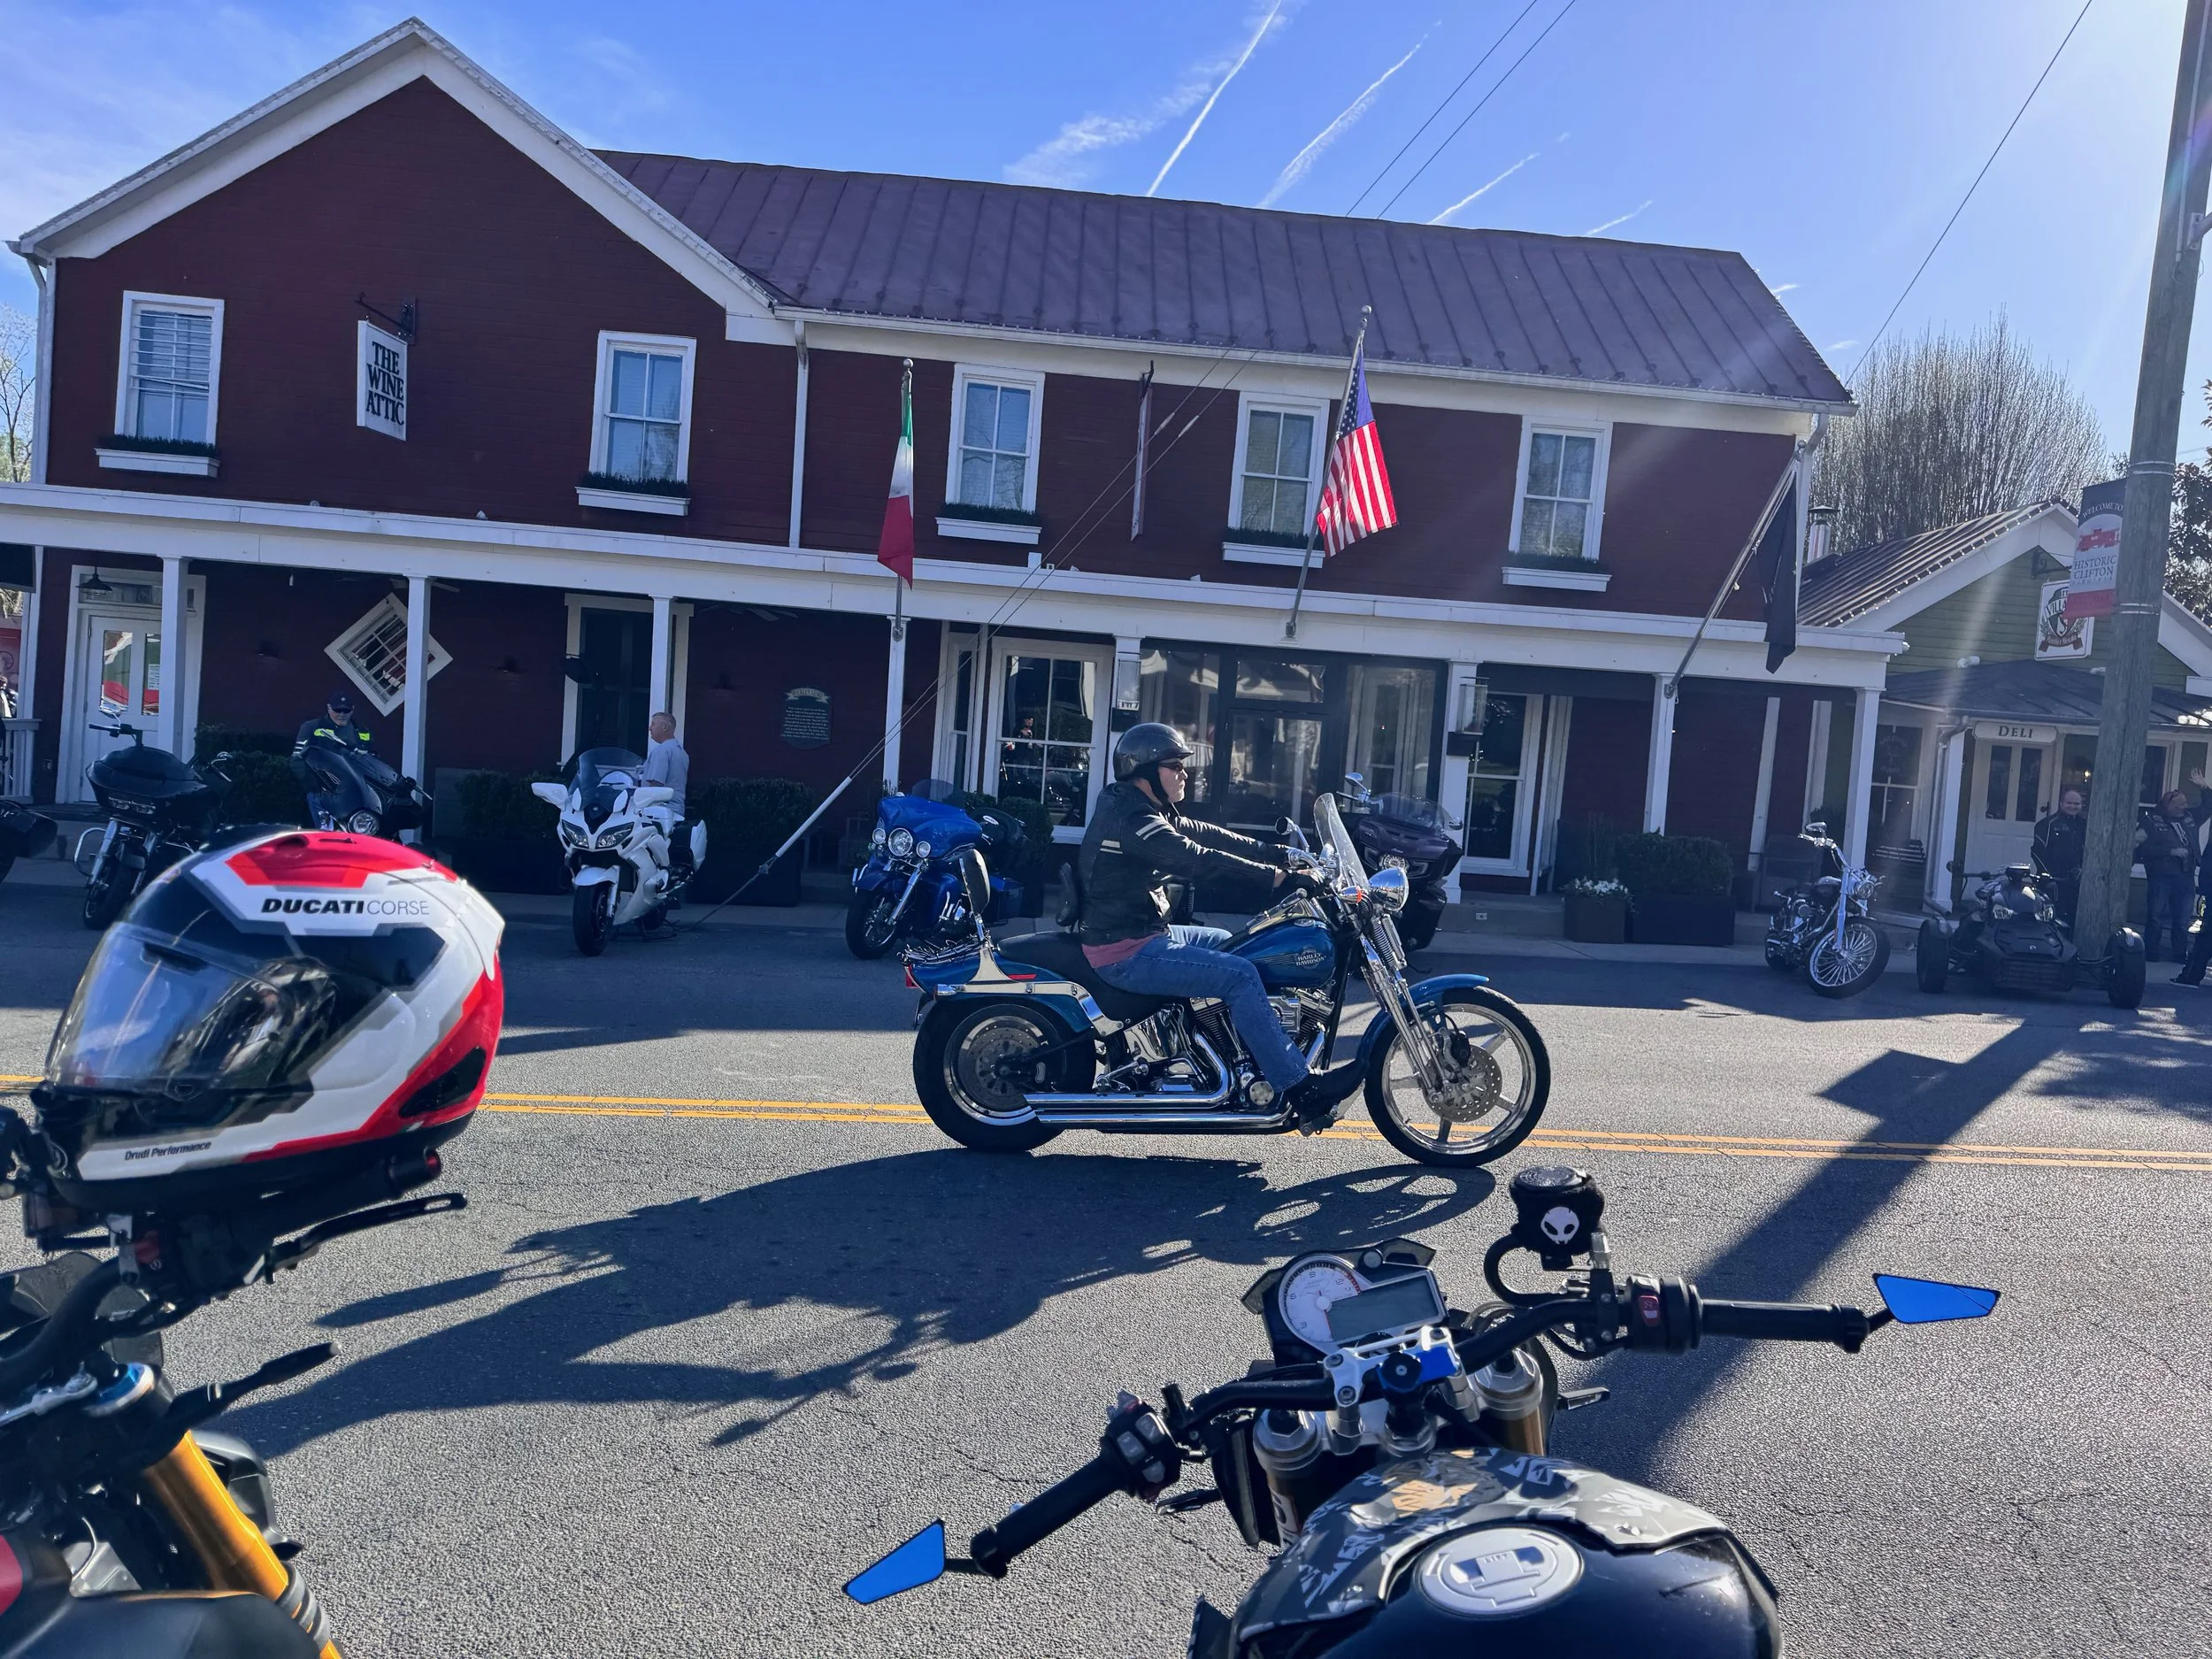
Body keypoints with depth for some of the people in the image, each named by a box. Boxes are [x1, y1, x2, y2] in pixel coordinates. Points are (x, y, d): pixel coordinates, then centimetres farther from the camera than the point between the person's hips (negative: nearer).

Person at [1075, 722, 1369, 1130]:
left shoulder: (1137, 807, 12)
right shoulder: (1132, 819, -20)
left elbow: (1203, 833, 12)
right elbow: (1196, 859, -30)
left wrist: (1272, 852, 6)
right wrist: (1276, 876, -30)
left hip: (1144, 934, 11)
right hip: (1127, 953, -11)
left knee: (1238, 947, 17)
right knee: (1239, 976, -18)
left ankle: (1270, 1070, 17)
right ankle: (1303, 1092, -16)